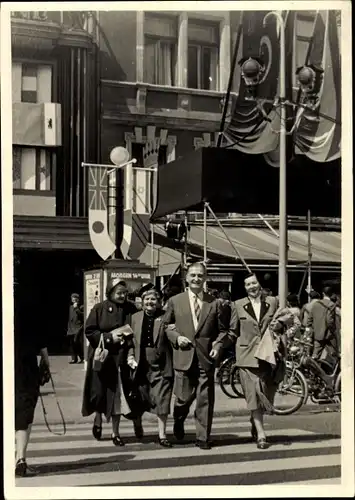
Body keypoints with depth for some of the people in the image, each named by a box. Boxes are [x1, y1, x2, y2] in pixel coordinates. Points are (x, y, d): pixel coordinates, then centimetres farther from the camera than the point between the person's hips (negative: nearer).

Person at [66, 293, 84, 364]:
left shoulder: (81, 307, -1)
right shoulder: (71, 307, 16)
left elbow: (82, 315, -15)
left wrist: (76, 308, -17)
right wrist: (68, 328, 19)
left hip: (79, 328, -6)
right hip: (71, 329, 6)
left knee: (80, 343, -13)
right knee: (72, 344, 4)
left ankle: (82, 358, -8)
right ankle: (74, 358, 10)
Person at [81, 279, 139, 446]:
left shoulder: (131, 310, 4)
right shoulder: (99, 309, -3)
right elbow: (89, 331, -5)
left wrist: (129, 342, -8)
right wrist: (109, 337, -15)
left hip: (122, 359, 2)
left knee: (118, 395, 3)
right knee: (100, 392, 2)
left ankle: (115, 432, 14)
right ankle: (98, 419, 32)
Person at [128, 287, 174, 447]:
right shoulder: (135, 318, 8)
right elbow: (131, 341, 10)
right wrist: (130, 356, -1)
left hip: (161, 366, -3)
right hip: (141, 365, 3)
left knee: (162, 402, -1)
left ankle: (162, 435, 8)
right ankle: (138, 427, 41)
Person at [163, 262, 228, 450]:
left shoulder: (214, 303, 7)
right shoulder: (175, 301, 7)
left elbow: (222, 330, 12)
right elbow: (165, 326, 12)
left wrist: (218, 345, -4)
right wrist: (176, 337, -5)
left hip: (206, 357, 1)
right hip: (184, 357, 0)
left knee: (205, 400, 1)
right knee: (184, 398, 3)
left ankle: (203, 437, 13)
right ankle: (178, 422, 35)